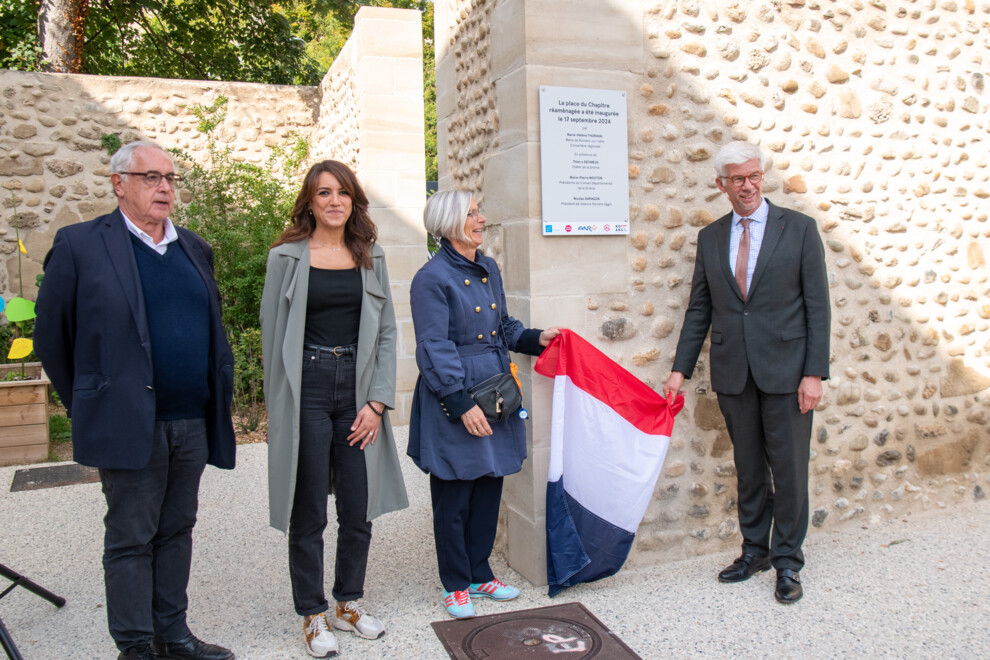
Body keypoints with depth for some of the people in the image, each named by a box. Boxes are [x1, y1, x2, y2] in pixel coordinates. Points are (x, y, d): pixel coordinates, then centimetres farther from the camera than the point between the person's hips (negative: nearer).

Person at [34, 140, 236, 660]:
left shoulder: (194, 249, 12)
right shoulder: (79, 245, -4)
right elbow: (51, 334, 0)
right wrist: (85, 406, 5)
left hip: (193, 423, 5)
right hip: (129, 422, -5)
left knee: (177, 531, 15)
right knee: (130, 539, 7)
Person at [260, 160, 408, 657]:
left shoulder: (371, 257, 9)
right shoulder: (287, 257, 0)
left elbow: (387, 331, 7)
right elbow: (272, 335, 2)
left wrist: (377, 402, -1)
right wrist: (281, 408, 0)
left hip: (357, 388, 3)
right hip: (307, 388, -2)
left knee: (358, 509, 7)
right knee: (309, 513, 6)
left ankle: (349, 603, 28)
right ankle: (313, 615, 23)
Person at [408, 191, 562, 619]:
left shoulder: (488, 269, 11)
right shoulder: (432, 278, -13)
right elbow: (434, 348, -17)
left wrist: (535, 338, 7)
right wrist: (461, 403, -20)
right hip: (455, 403, -7)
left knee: (489, 487, 14)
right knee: (454, 495, 5)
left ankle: (480, 575, 30)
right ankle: (455, 585, 22)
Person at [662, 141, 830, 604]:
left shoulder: (799, 229, 0)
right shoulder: (710, 237, 8)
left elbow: (817, 305, -3)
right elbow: (699, 309, 10)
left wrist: (815, 373, -10)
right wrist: (680, 369, 5)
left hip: (786, 369, -3)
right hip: (732, 372, 3)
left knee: (789, 467, 4)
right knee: (748, 467, 13)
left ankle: (787, 561, 19)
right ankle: (755, 550, 29)